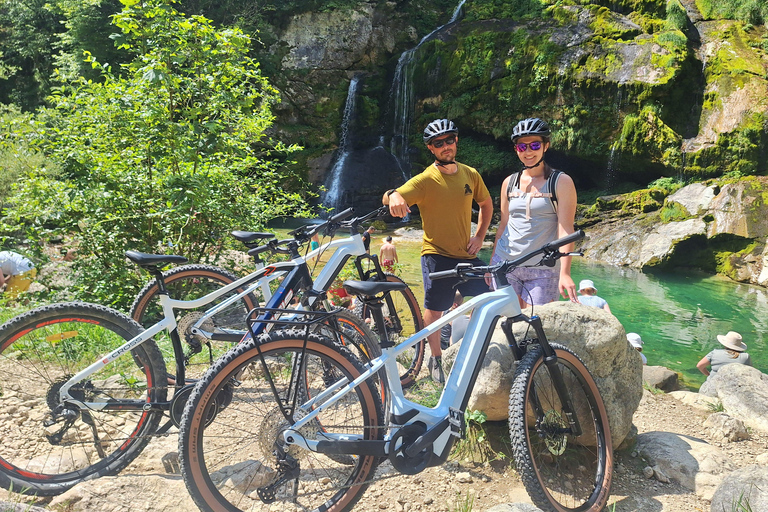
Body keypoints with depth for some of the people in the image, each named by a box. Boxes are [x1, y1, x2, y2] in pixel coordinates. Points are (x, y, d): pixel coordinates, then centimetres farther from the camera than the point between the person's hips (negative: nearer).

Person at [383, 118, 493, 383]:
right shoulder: (425, 180, -12)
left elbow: (486, 204, 20)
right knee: (435, 309, 3)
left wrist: (480, 236, 8)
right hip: (437, 255, -4)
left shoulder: (470, 174, 3)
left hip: (467, 254, 5)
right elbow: (387, 197, -23)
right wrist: (394, 195, -47)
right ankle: (436, 360, 23)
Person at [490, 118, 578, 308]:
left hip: (543, 271, -3)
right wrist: (492, 263, 14)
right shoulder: (509, 182, 10)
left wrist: (565, 273, -18)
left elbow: (565, 229, -9)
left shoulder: (561, 182, -2)